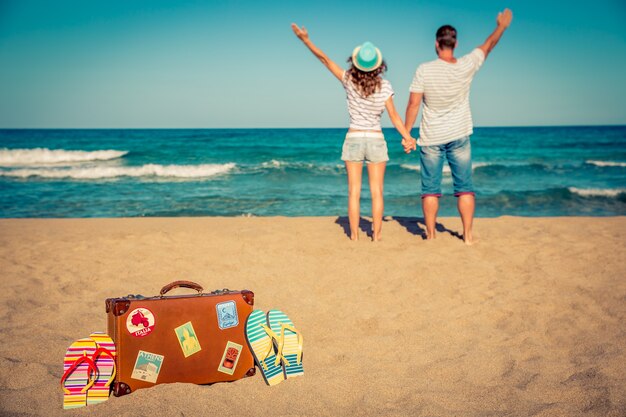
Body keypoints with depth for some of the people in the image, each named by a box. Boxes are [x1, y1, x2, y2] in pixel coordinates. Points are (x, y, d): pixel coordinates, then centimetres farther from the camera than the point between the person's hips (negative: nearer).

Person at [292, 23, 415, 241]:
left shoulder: (349, 81, -8)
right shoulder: (384, 86, -8)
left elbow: (325, 59, -8)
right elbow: (394, 116, -6)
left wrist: (306, 40, -5)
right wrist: (407, 137, 1)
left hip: (353, 140, 0)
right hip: (376, 140, 0)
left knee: (354, 191, 4)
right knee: (376, 191, 5)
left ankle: (354, 235, 5)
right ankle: (376, 234, 7)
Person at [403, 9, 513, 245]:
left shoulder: (424, 70, -13)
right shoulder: (466, 66, -7)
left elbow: (413, 104, -11)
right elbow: (488, 46, 11)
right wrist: (502, 26, 28)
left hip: (431, 139, -1)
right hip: (459, 137, 1)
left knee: (430, 190, 6)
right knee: (464, 188, 8)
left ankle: (430, 236, 10)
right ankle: (468, 235, 10)